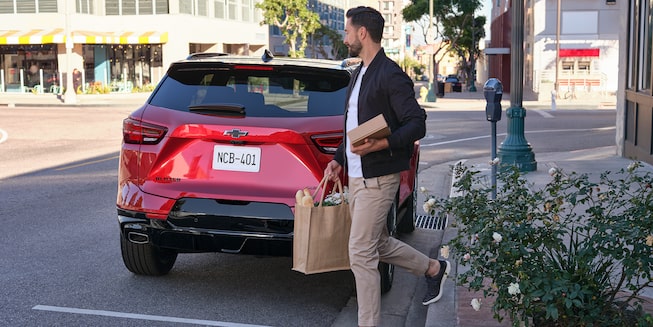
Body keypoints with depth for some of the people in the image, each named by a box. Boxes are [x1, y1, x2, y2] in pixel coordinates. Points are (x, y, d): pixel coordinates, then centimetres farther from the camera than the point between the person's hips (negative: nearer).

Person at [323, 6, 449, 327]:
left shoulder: (391, 76, -14)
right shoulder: (358, 75, 15)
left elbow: (417, 125, -17)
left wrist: (381, 144, -30)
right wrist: (338, 159, 15)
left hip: (377, 179, -10)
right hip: (356, 177, 10)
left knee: (361, 255, -6)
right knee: (378, 243, 20)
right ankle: (434, 269, 38)